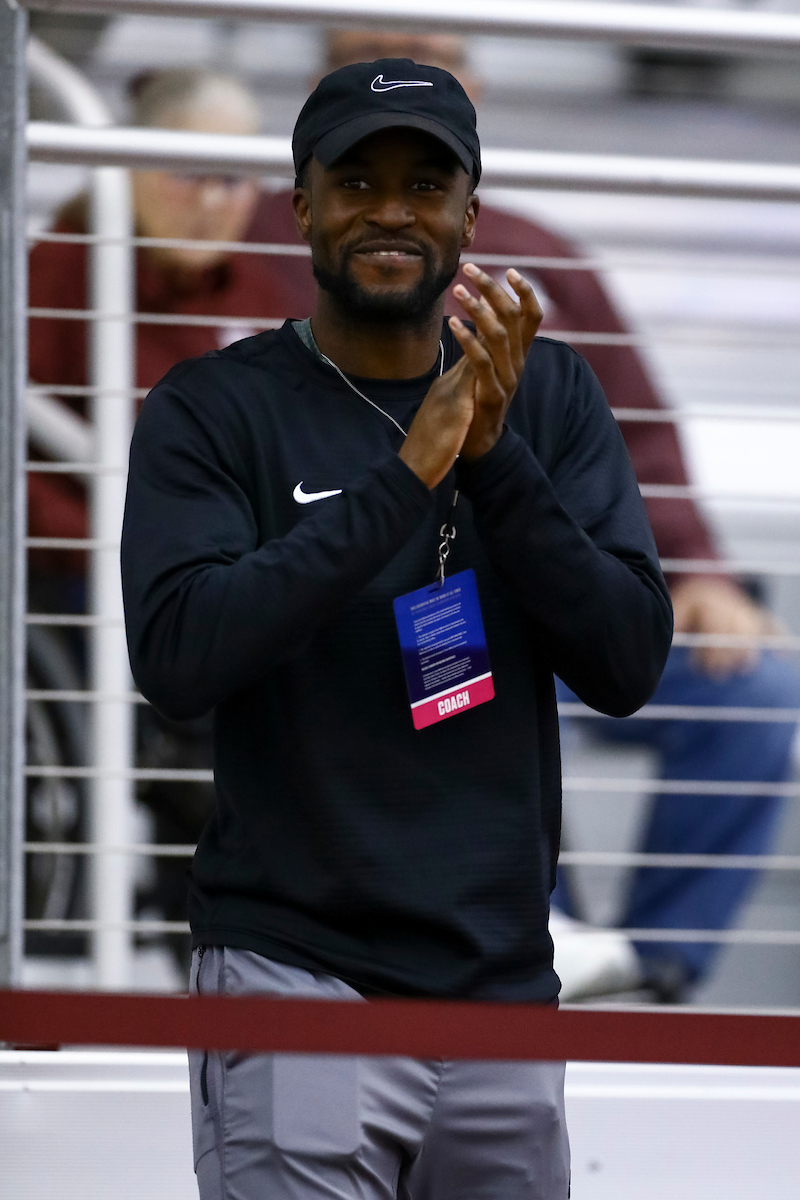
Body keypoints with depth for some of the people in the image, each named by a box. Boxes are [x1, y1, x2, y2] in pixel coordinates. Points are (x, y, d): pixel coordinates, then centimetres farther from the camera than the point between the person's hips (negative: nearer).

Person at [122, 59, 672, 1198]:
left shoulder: (550, 396, 7)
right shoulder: (214, 408, -2)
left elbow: (630, 663, -1)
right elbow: (178, 655, -16)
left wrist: (493, 457, -14)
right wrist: (407, 473, -20)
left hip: (505, 979, 4)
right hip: (297, 974, -3)